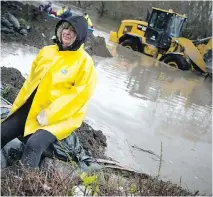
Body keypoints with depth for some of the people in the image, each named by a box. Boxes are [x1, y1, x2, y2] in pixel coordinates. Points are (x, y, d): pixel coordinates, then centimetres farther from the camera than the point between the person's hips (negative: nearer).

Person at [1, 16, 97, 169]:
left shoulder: (85, 61, -8)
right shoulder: (47, 51, 11)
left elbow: (81, 94, -16)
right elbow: (31, 79, 18)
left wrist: (49, 114, -21)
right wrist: (18, 105, 9)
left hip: (59, 116, -6)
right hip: (30, 108, 7)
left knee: (34, 144, -30)